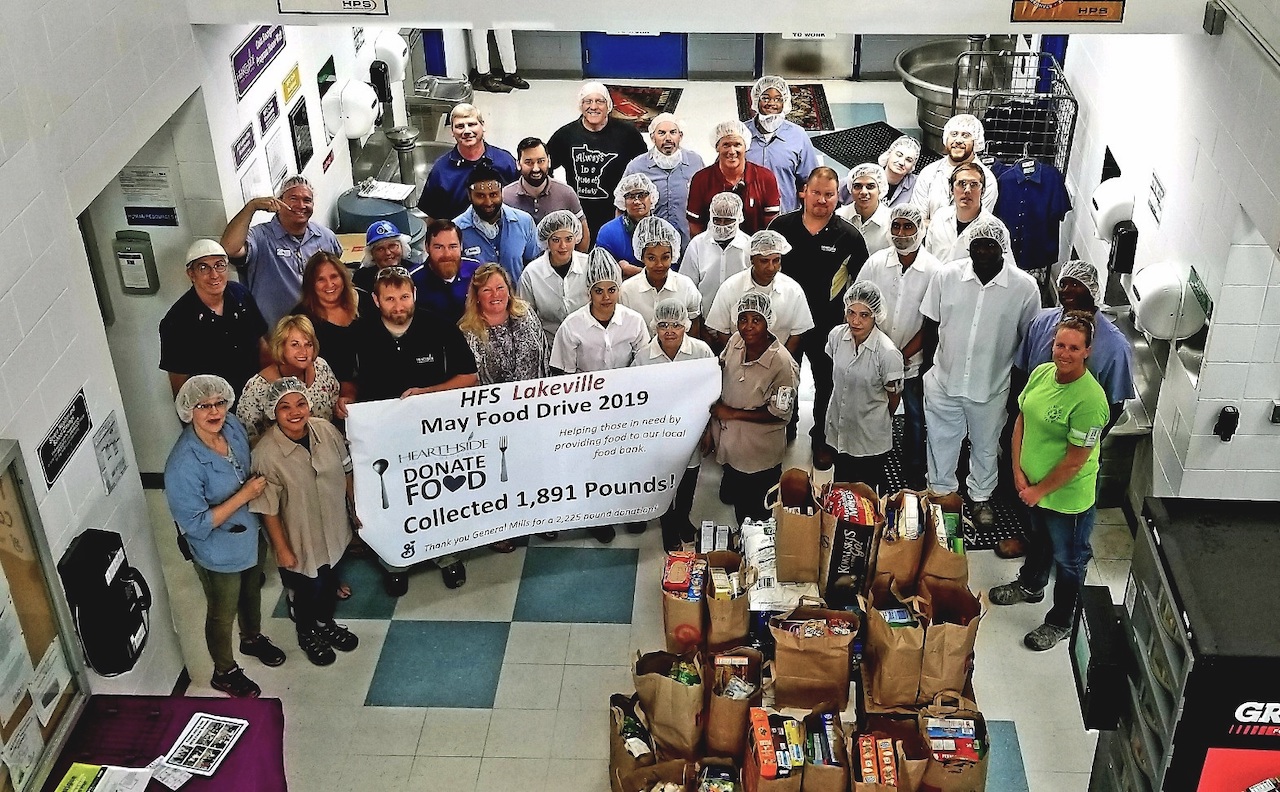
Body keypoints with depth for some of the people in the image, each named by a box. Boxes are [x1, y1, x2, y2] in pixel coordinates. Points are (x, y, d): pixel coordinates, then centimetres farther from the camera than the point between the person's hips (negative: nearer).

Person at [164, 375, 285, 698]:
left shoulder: (232, 426, -14)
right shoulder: (183, 465, -35)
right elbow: (195, 525, -30)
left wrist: (258, 481, -7)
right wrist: (244, 495, -30)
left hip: (251, 535, 7)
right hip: (219, 552, -7)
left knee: (252, 592, 32)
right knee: (222, 614, 19)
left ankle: (252, 639, 61)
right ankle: (224, 673, 44)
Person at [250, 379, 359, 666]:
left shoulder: (326, 430, -16)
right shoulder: (266, 453, -28)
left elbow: (346, 471, 1)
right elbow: (268, 509, -20)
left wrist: (357, 509, 9)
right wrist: (282, 549, -14)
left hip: (332, 530, 4)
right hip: (300, 539, -4)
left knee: (329, 580, 28)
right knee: (307, 589, 19)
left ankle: (326, 623, 57)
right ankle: (307, 634, 50)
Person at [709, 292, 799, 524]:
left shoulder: (782, 363, -28)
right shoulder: (736, 342, -10)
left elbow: (780, 414, -21)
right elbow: (720, 380, 7)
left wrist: (733, 413, -20)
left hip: (758, 457, -6)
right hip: (730, 444, 6)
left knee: (752, 516, 14)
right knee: (730, 496, 30)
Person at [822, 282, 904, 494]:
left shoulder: (888, 353, -26)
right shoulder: (836, 335, -11)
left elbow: (893, 397, -9)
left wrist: (878, 420, 7)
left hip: (871, 439, -4)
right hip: (839, 429, 4)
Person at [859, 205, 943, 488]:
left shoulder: (934, 270, -10)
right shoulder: (875, 263, -3)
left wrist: (903, 355, -13)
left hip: (914, 361, -2)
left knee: (915, 423, 9)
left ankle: (914, 483, 22)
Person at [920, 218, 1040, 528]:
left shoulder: (1025, 287, -15)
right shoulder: (946, 275, -12)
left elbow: (1029, 339, -4)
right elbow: (930, 324, 0)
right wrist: (928, 367, 3)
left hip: (992, 387, -1)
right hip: (944, 381, 1)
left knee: (985, 446, 21)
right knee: (941, 443, 18)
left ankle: (981, 496, 45)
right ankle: (941, 492, 42)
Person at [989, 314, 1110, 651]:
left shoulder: (1089, 399, -30)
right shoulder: (1041, 372, -8)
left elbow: (1075, 460, -25)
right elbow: (1022, 421, 2)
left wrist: (1039, 491, -15)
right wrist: (1019, 472, -4)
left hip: (1069, 495, -7)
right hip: (1033, 484, 7)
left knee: (1068, 559, 15)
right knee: (1037, 539, 32)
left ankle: (1060, 623, 35)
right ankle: (1030, 586, 59)